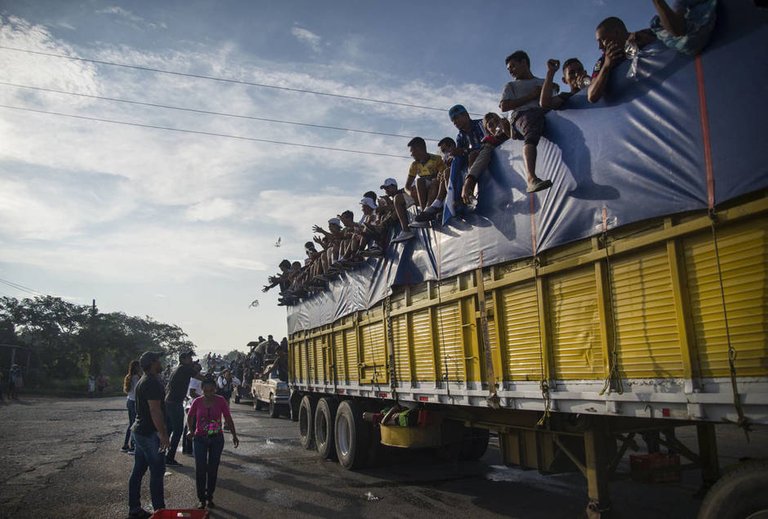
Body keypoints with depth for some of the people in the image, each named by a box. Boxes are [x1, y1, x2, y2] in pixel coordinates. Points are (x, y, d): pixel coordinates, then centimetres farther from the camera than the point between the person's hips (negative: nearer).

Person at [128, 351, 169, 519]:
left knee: (138, 471, 14)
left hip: (140, 431, 10)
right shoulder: (152, 382, -19)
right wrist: (163, 434, -21)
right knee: (157, 472, -3)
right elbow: (155, 411, -24)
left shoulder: (143, 381, 14)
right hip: (150, 434, -10)